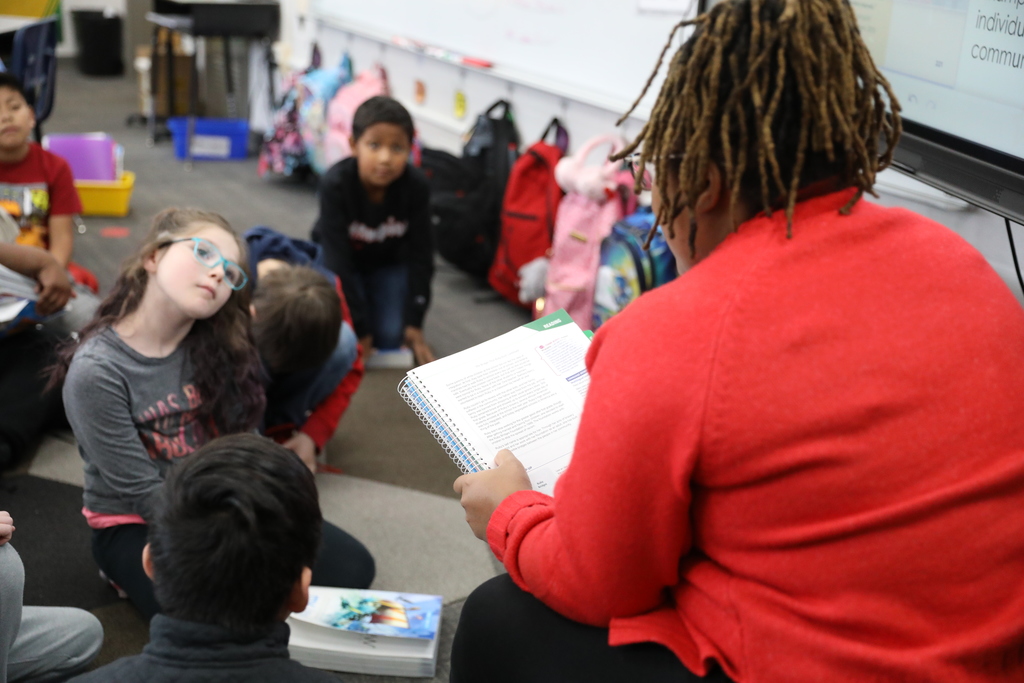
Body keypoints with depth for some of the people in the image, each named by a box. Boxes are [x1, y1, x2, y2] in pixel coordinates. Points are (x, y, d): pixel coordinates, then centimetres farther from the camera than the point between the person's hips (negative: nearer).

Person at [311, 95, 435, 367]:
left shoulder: (415, 186, -26)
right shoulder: (335, 184, -33)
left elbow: (420, 256, -16)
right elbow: (338, 261, -31)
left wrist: (414, 323, -17)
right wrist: (358, 327, -30)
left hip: (389, 262, 2)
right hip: (338, 261, -2)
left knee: (390, 336, -13)